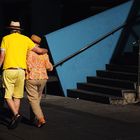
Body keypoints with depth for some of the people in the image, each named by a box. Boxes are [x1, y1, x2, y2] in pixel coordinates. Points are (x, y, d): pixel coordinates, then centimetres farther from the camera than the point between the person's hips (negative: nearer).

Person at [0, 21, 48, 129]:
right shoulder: (25, 39, 8)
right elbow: (39, 51, 4)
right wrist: (45, 50, 27)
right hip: (21, 71, 3)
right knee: (17, 96, 11)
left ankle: (16, 115, -19)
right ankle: (14, 120, 10)